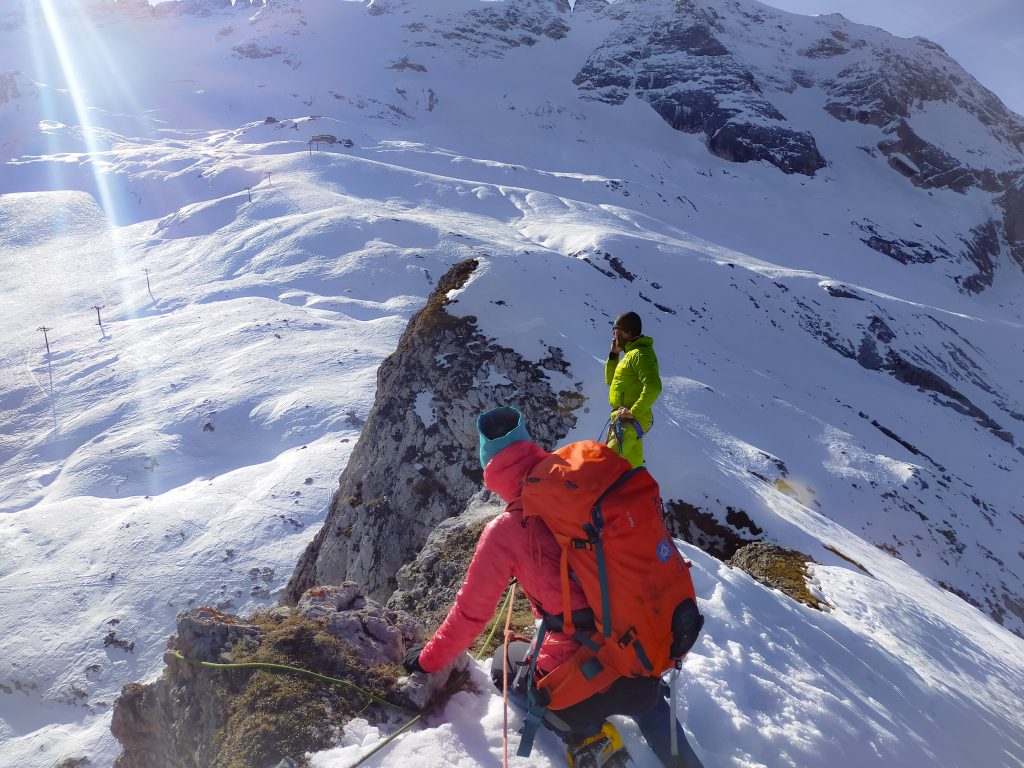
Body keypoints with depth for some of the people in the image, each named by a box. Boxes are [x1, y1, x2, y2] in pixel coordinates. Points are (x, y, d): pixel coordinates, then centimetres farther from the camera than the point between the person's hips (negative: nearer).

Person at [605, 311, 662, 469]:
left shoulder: (640, 354, -14)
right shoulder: (631, 353, 18)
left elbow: (654, 387, -28)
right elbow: (610, 380, 25)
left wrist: (633, 412, -25)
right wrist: (613, 355, 15)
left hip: (631, 420, -10)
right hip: (629, 420, 10)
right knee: (632, 468, 17)